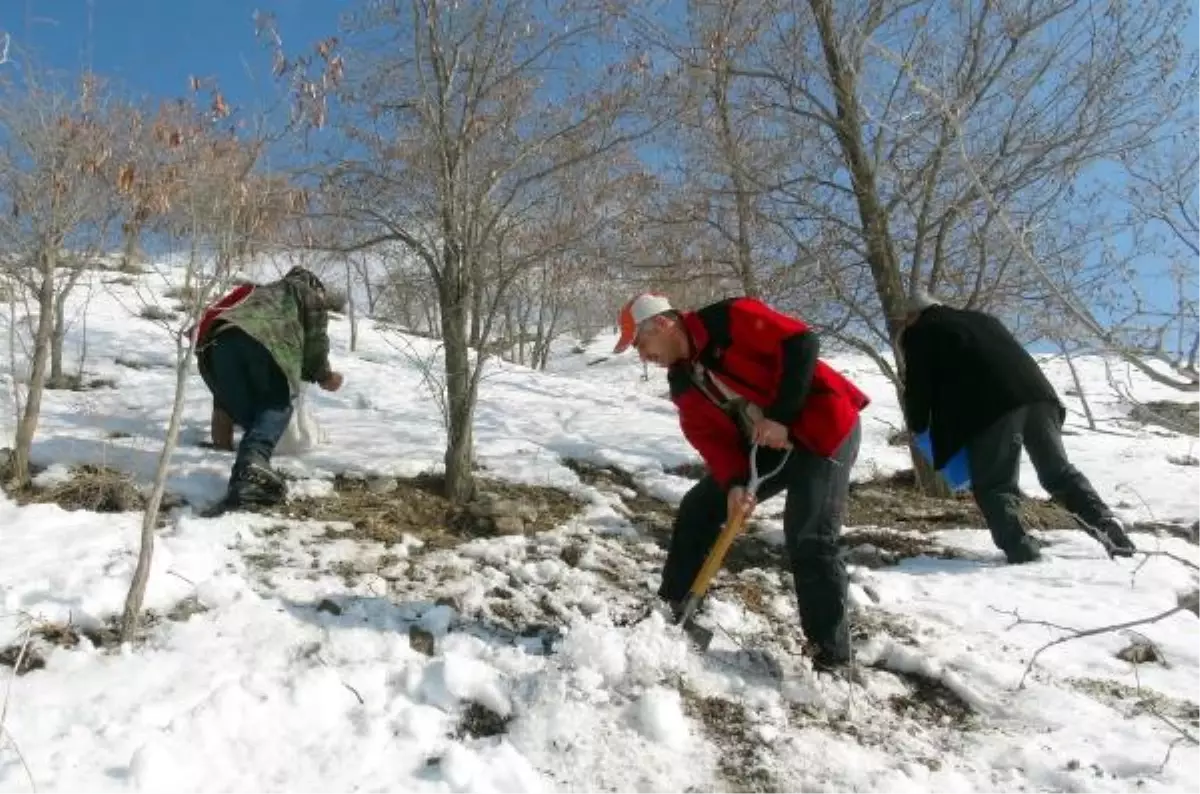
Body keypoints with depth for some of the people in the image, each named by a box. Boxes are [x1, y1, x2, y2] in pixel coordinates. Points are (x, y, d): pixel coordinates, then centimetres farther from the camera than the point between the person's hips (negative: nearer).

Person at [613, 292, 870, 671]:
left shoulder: (731, 319, -18)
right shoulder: (682, 383, 4)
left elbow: (801, 343, -22)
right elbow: (710, 436, -1)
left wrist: (780, 415, -25)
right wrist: (733, 483, -19)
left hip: (823, 430, -8)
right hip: (763, 445, 8)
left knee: (809, 542, -16)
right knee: (697, 509, 5)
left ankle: (830, 657, -1)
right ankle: (672, 610, 20)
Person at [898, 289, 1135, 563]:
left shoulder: (919, 333, 15)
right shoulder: (982, 318, 36)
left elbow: (917, 387, 11)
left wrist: (918, 427, 27)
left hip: (992, 406, -7)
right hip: (1035, 392, 7)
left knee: (993, 485, -1)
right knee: (1059, 471, 16)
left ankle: (1021, 551, -13)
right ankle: (1105, 522, 3)